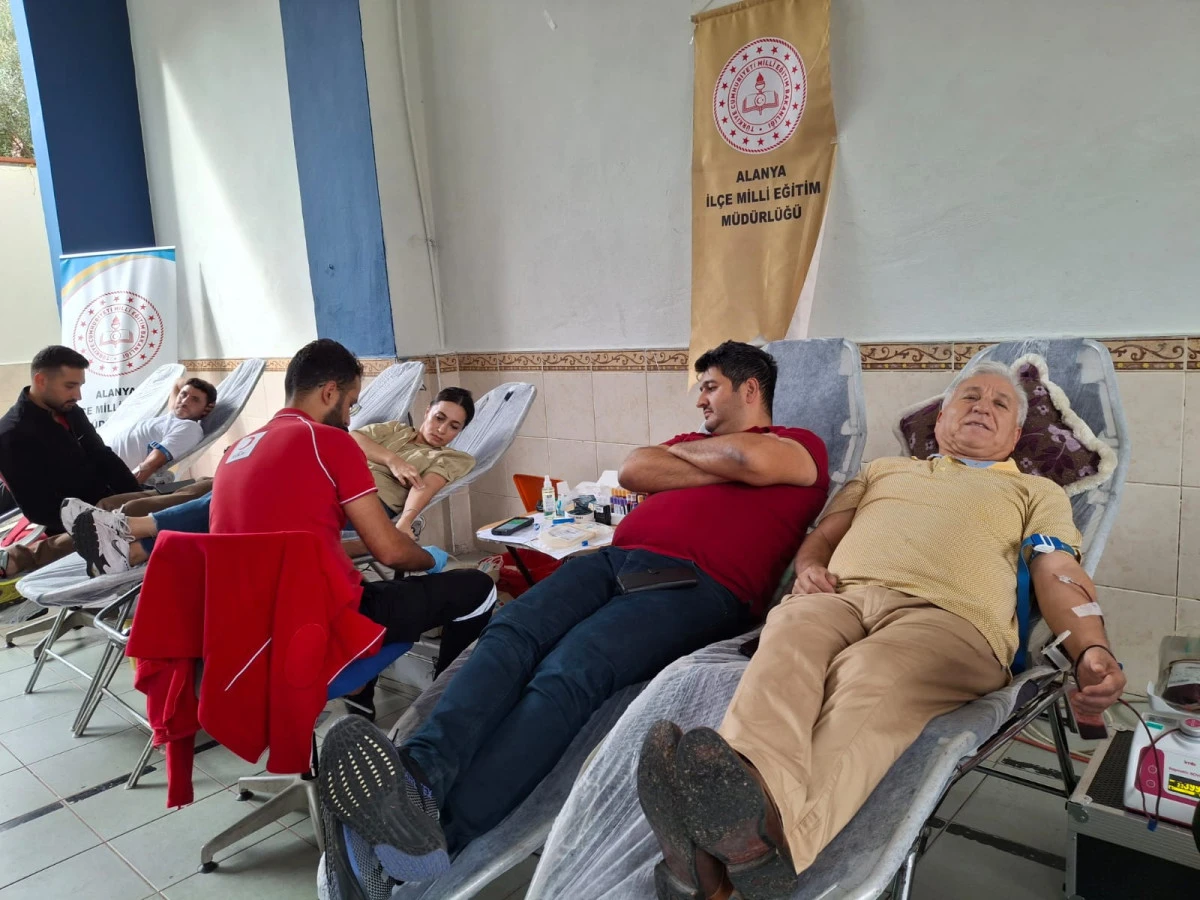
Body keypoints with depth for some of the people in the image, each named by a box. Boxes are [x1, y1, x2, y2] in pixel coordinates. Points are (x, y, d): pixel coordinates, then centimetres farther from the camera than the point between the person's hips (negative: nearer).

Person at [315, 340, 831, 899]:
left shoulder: (801, 445, 19)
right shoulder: (696, 443, 37)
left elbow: (757, 461, -7)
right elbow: (633, 470, 16)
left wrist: (682, 450, 12)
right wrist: (727, 466, 11)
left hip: (696, 584, -6)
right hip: (616, 558, 6)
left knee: (569, 672, -32)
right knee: (510, 633, -25)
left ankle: (442, 828, -47)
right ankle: (419, 774, -45)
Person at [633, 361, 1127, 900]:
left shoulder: (1037, 492, 32)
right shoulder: (885, 469, 39)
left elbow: (1058, 578, 16)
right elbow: (824, 533, 31)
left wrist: (1091, 651, -5)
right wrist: (809, 565, 6)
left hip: (948, 614, -1)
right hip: (841, 593, 2)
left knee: (870, 677, -38)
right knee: (787, 640, -36)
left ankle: (776, 832, -64)